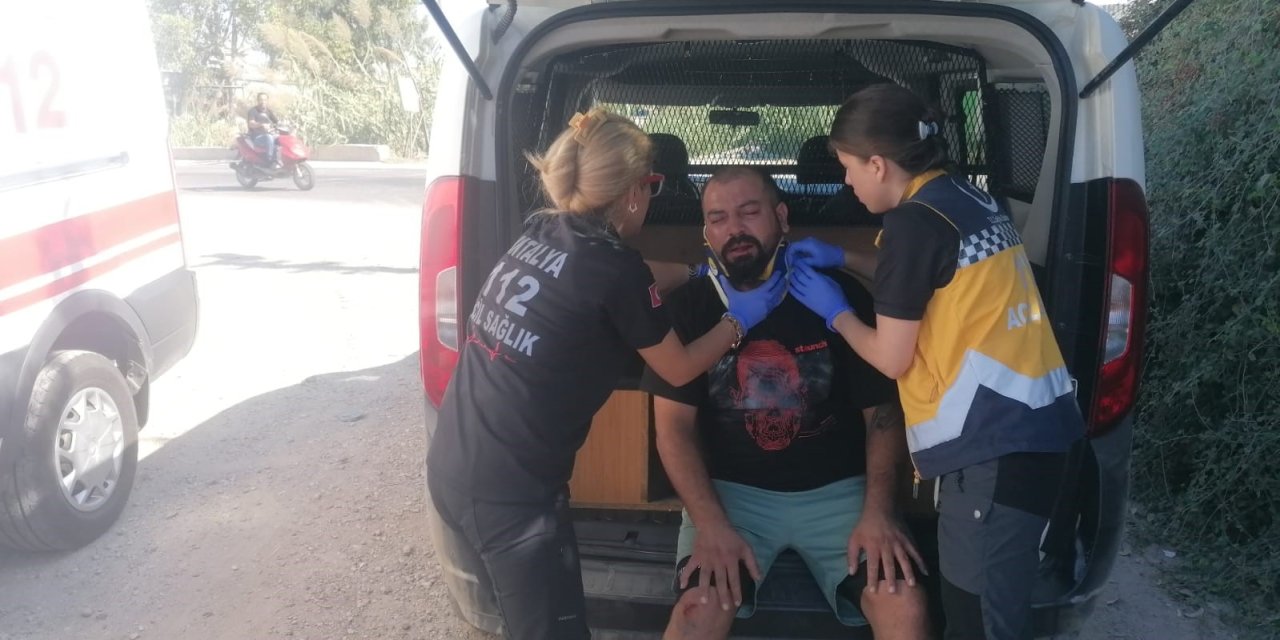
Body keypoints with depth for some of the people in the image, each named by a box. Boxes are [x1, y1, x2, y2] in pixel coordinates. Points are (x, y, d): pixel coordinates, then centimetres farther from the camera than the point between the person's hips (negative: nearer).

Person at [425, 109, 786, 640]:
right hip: (510, 492, -8)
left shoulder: (539, 234, 4)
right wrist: (739, 319, 15)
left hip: (453, 469, 8)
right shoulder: (615, 268, -16)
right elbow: (679, 370, 2)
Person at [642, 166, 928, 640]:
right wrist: (710, 523, -17)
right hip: (732, 490, 0)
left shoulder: (840, 295, -3)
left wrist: (878, 510, -14)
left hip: (838, 489, 1)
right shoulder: (687, 308, -2)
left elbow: (883, 411, 0)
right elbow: (675, 428, -4)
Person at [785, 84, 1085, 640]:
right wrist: (841, 260, 29)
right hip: (1032, 423, 9)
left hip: (993, 441, -9)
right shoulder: (969, 199, 14)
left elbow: (892, 358, -7)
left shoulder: (914, 219, -12)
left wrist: (834, 312, 10)